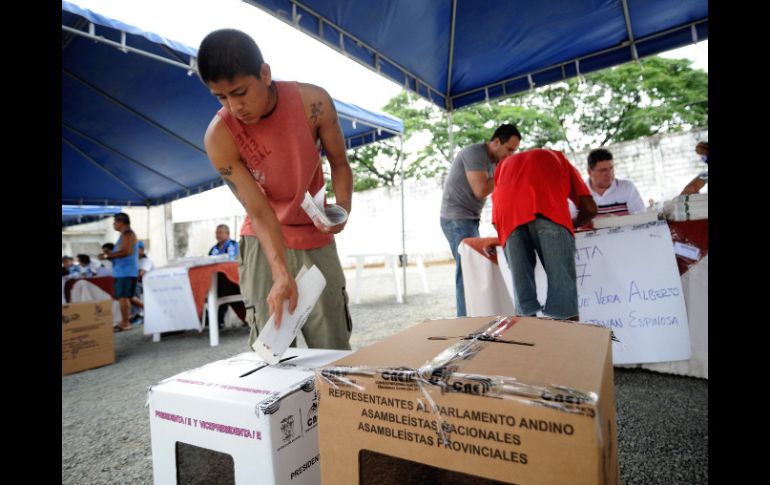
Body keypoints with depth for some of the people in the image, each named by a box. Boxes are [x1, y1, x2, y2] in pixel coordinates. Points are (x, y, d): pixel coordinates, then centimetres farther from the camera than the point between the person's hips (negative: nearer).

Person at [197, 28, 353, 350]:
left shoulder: (313, 102, -17)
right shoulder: (219, 137, -19)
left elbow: (339, 164, -4)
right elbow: (259, 212, -21)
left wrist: (343, 207, -24)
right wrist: (281, 274, -34)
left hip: (317, 240, 1)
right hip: (264, 245, -1)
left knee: (335, 350, 6)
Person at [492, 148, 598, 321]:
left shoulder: (504, 164, 41)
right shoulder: (559, 159, 37)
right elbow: (590, 208, 26)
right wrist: (572, 224, 43)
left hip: (509, 218, 2)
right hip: (548, 209, -2)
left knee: (522, 284, 7)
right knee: (562, 281, 1)